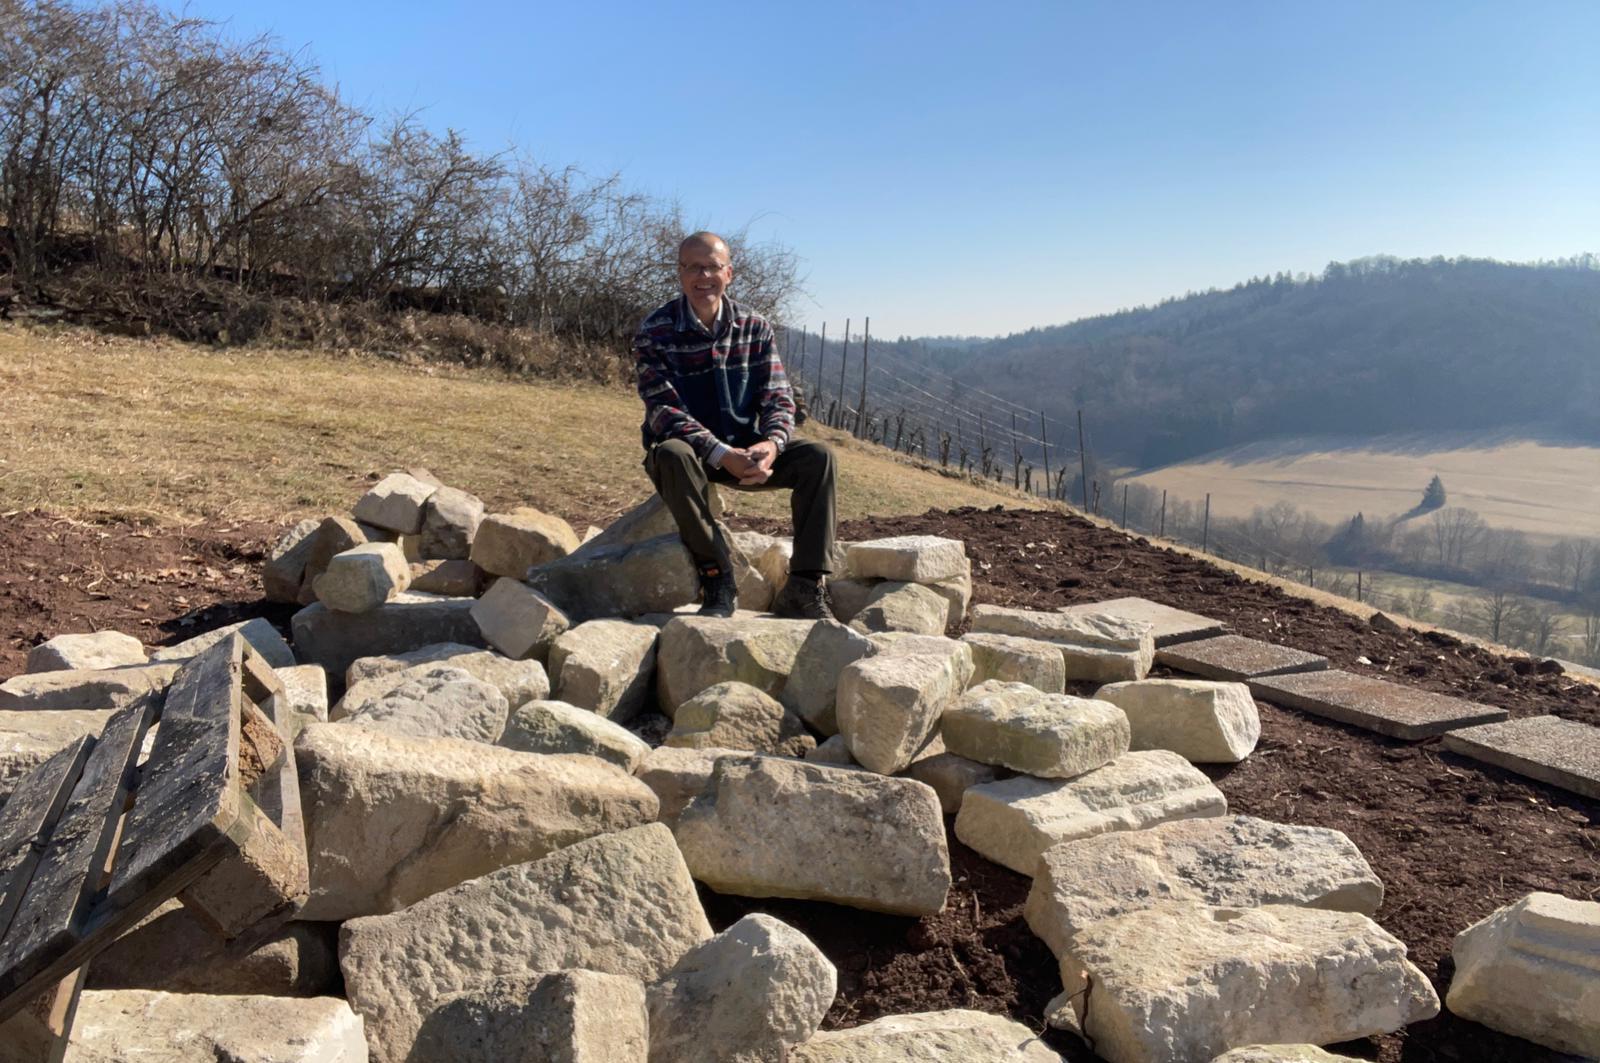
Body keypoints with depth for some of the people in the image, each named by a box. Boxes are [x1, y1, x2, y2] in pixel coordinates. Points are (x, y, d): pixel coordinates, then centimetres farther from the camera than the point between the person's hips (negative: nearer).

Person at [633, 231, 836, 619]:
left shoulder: (754, 326, 1)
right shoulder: (655, 332, -10)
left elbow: (777, 398, -3)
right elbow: (664, 410, -19)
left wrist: (772, 443, -27)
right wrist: (722, 454, -33)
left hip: (743, 449, 4)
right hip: (691, 451, -3)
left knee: (818, 455, -19)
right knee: (672, 454, -38)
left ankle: (805, 588, -20)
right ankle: (718, 579, -28)